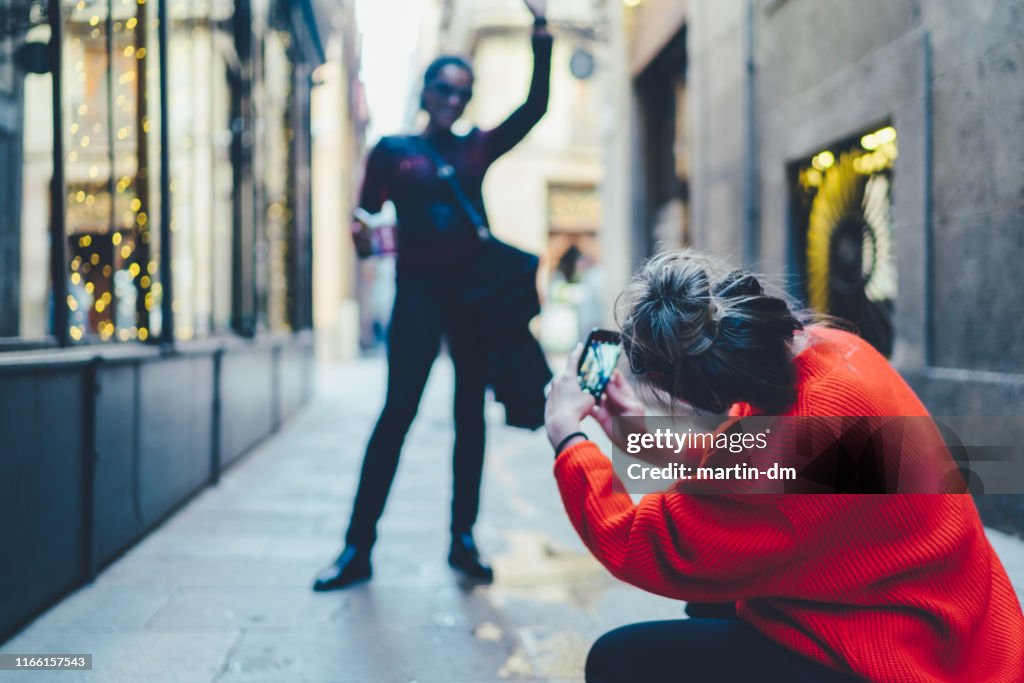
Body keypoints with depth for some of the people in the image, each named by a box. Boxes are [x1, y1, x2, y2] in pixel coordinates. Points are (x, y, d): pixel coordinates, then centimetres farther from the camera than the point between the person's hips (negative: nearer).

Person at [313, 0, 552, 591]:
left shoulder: (477, 148, 10)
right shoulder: (393, 150, 5)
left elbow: (536, 107, 3)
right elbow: (366, 215, 1)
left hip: (474, 289, 3)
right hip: (419, 292, -3)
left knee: (471, 413, 5)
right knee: (398, 411, -9)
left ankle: (464, 539, 14)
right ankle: (358, 548, -5)